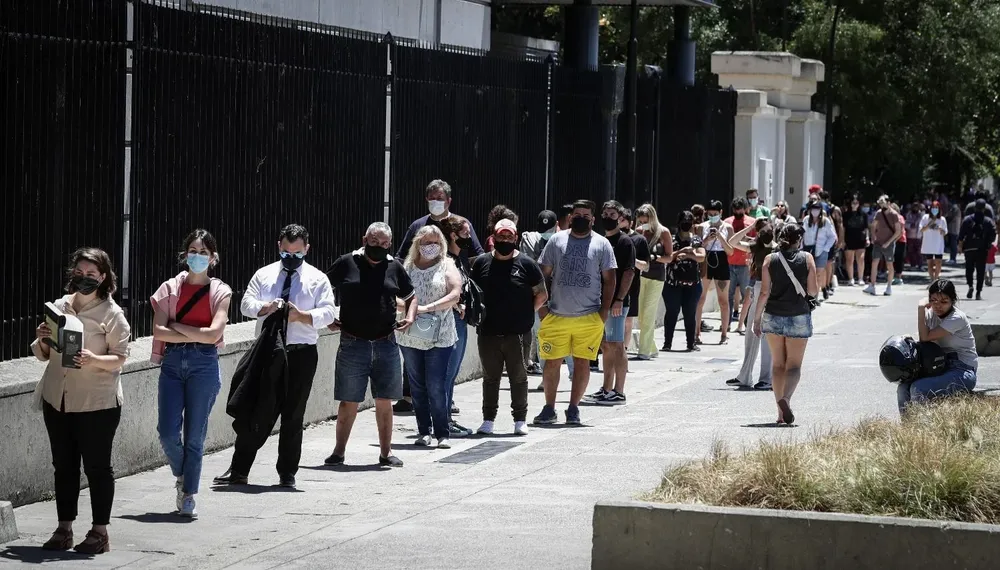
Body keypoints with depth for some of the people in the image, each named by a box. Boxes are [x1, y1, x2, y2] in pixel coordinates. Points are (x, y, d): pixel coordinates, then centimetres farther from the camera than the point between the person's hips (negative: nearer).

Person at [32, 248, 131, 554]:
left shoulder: (111, 313, -5)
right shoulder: (59, 307, 9)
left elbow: (119, 358, -9)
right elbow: (42, 355, 15)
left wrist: (94, 360, -27)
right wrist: (42, 340, -7)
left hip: (97, 403, -5)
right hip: (57, 400, 5)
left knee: (97, 466, 1)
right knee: (63, 465, 10)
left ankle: (100, 532, 8)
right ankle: (64, 529, 18)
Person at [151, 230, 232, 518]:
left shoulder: (220, 291, 3)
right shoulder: (171, 288, 8)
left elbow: (213, 334, -10)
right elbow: (159, 330, -3)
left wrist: (176, 326, -5)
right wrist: (195, 335, -9)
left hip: (204, 364, -2)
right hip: (173, 362, 2)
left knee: (195, 435, 0)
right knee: (168, 432, -7)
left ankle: (188, 494, 10)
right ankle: (182, 475, 21)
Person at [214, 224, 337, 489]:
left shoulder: (317, 279, 6)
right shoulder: (264, 275, 12)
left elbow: (328, 312, -4)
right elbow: (246, 303, 2)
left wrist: (302, 316, -20)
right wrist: (265, 307, -19)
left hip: (301, 354, -1)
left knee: (293, 415, 4)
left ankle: (287, 474, 12)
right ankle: (239, 470, 4)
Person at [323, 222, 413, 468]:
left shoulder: (394, 267, 8)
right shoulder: (346, 263, 0)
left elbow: (410, 297, 20)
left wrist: (409, 317, 2)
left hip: (386, 344, 2)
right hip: (352, 344, -2)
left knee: (384, 401, 6)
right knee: (348, 402, 1)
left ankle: (386, 452, 15)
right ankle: (339, 451, 11)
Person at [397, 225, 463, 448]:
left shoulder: (446, 266, 4)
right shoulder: (408, 267, 10)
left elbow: (455, 295, -8)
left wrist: (428, 308, -18)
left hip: (439, 337, -3)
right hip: (410, 336, 3)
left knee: (436, 387, -8)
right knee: (417, 387, 7)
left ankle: (443, 434, -2)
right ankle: (423, 431, 16)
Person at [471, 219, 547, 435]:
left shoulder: (526, 264, 0)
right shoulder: (482, 263, 6)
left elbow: (542, 295, 6)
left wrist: (526, 314, 1)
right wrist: (477, 314, 5)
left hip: (518, 333, -2)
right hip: (488, 333, 2)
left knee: (519, 377, 5)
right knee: (490, 377, 9)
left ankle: (520, 420, 12)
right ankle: (488, 419, 15)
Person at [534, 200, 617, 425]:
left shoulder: (602, 244, 5)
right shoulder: (557, 240, 7)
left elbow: (609, 279, 5)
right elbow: (543, 273, 9)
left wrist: (604, 310, -3)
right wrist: (541, 305, 0)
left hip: (589, 318, -1)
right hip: (556, 316, 1)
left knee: (582, 363, 2)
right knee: (552, 362, 1)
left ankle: (573, 408, 12)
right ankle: (549, 408, 12)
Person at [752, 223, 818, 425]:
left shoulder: (770, 259, -1)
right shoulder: (807, 259, -4)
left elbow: (764, 292, -4)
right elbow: (813, 291, -4)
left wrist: (757, 318, 2)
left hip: (773, 317, 2)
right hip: (799, 317, -2)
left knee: (777, 364, 13)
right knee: (793, 365, 3)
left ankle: (781, 412, 12)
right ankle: (785, 398, -25)